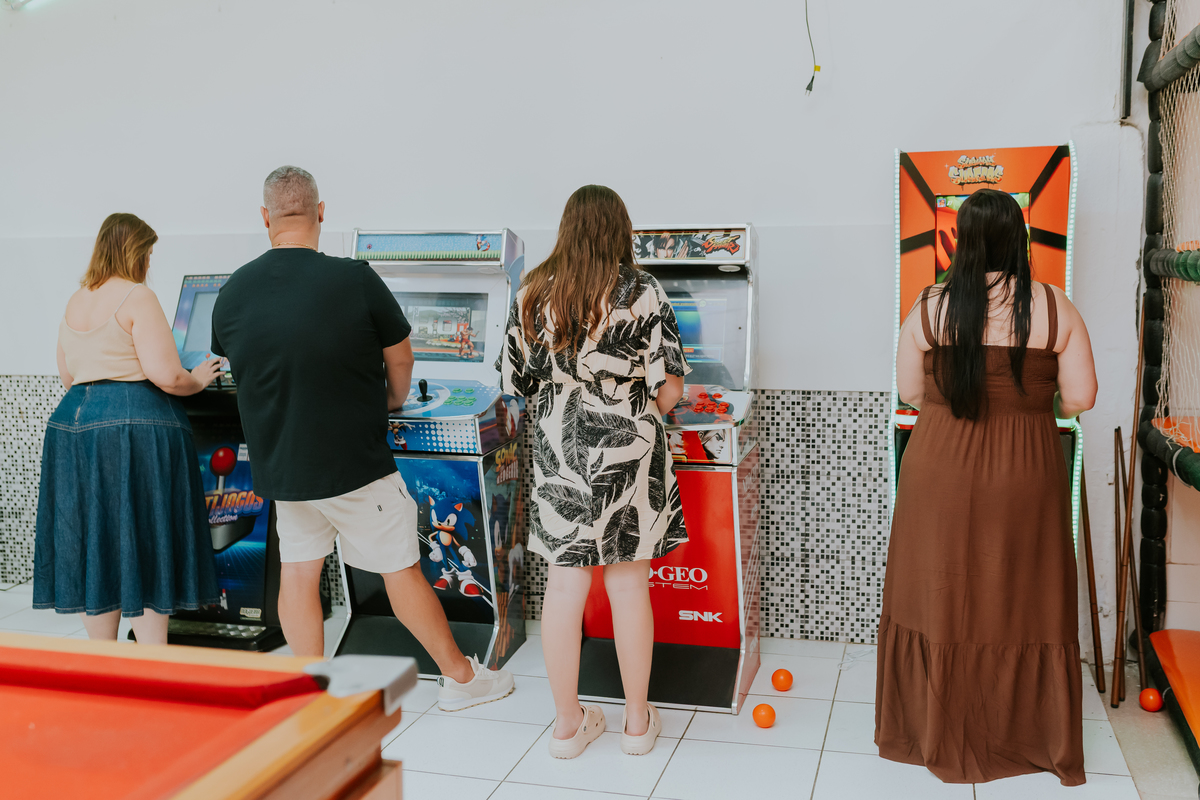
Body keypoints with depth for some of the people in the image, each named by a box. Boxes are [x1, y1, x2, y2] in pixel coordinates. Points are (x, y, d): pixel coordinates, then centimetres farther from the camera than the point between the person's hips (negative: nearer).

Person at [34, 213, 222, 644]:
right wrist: (197, 380, 1)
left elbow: (67, 377, 22)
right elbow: (164, 374, -18)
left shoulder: (74, 302, 15)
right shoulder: (137, 297, -10)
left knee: (96, 544, 13)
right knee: (144, 545, -1)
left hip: (72, 422, 8)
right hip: (135, 428, -8)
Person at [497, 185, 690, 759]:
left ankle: (568, 722, 21)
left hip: (558, 453, 2)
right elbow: (668, 390, -10)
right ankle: (638, 721, 22)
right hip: (629, 453, -2)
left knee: (564, 585, 9)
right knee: (628, 583, 8)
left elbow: (514, 382, 6)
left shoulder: (532, 295, 0)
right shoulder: (642, 294, -8)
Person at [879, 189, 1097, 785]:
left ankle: (938, 736, 25)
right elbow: (1080, 399, -4)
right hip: (1025, 475, 0)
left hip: (940, 469, 0)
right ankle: (1034, 738, 28)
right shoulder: (1054, 307, -5)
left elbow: (909, 391, 2)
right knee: (1025, 600, 13)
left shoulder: (930, 307, -5)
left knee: (940, 595, 12)